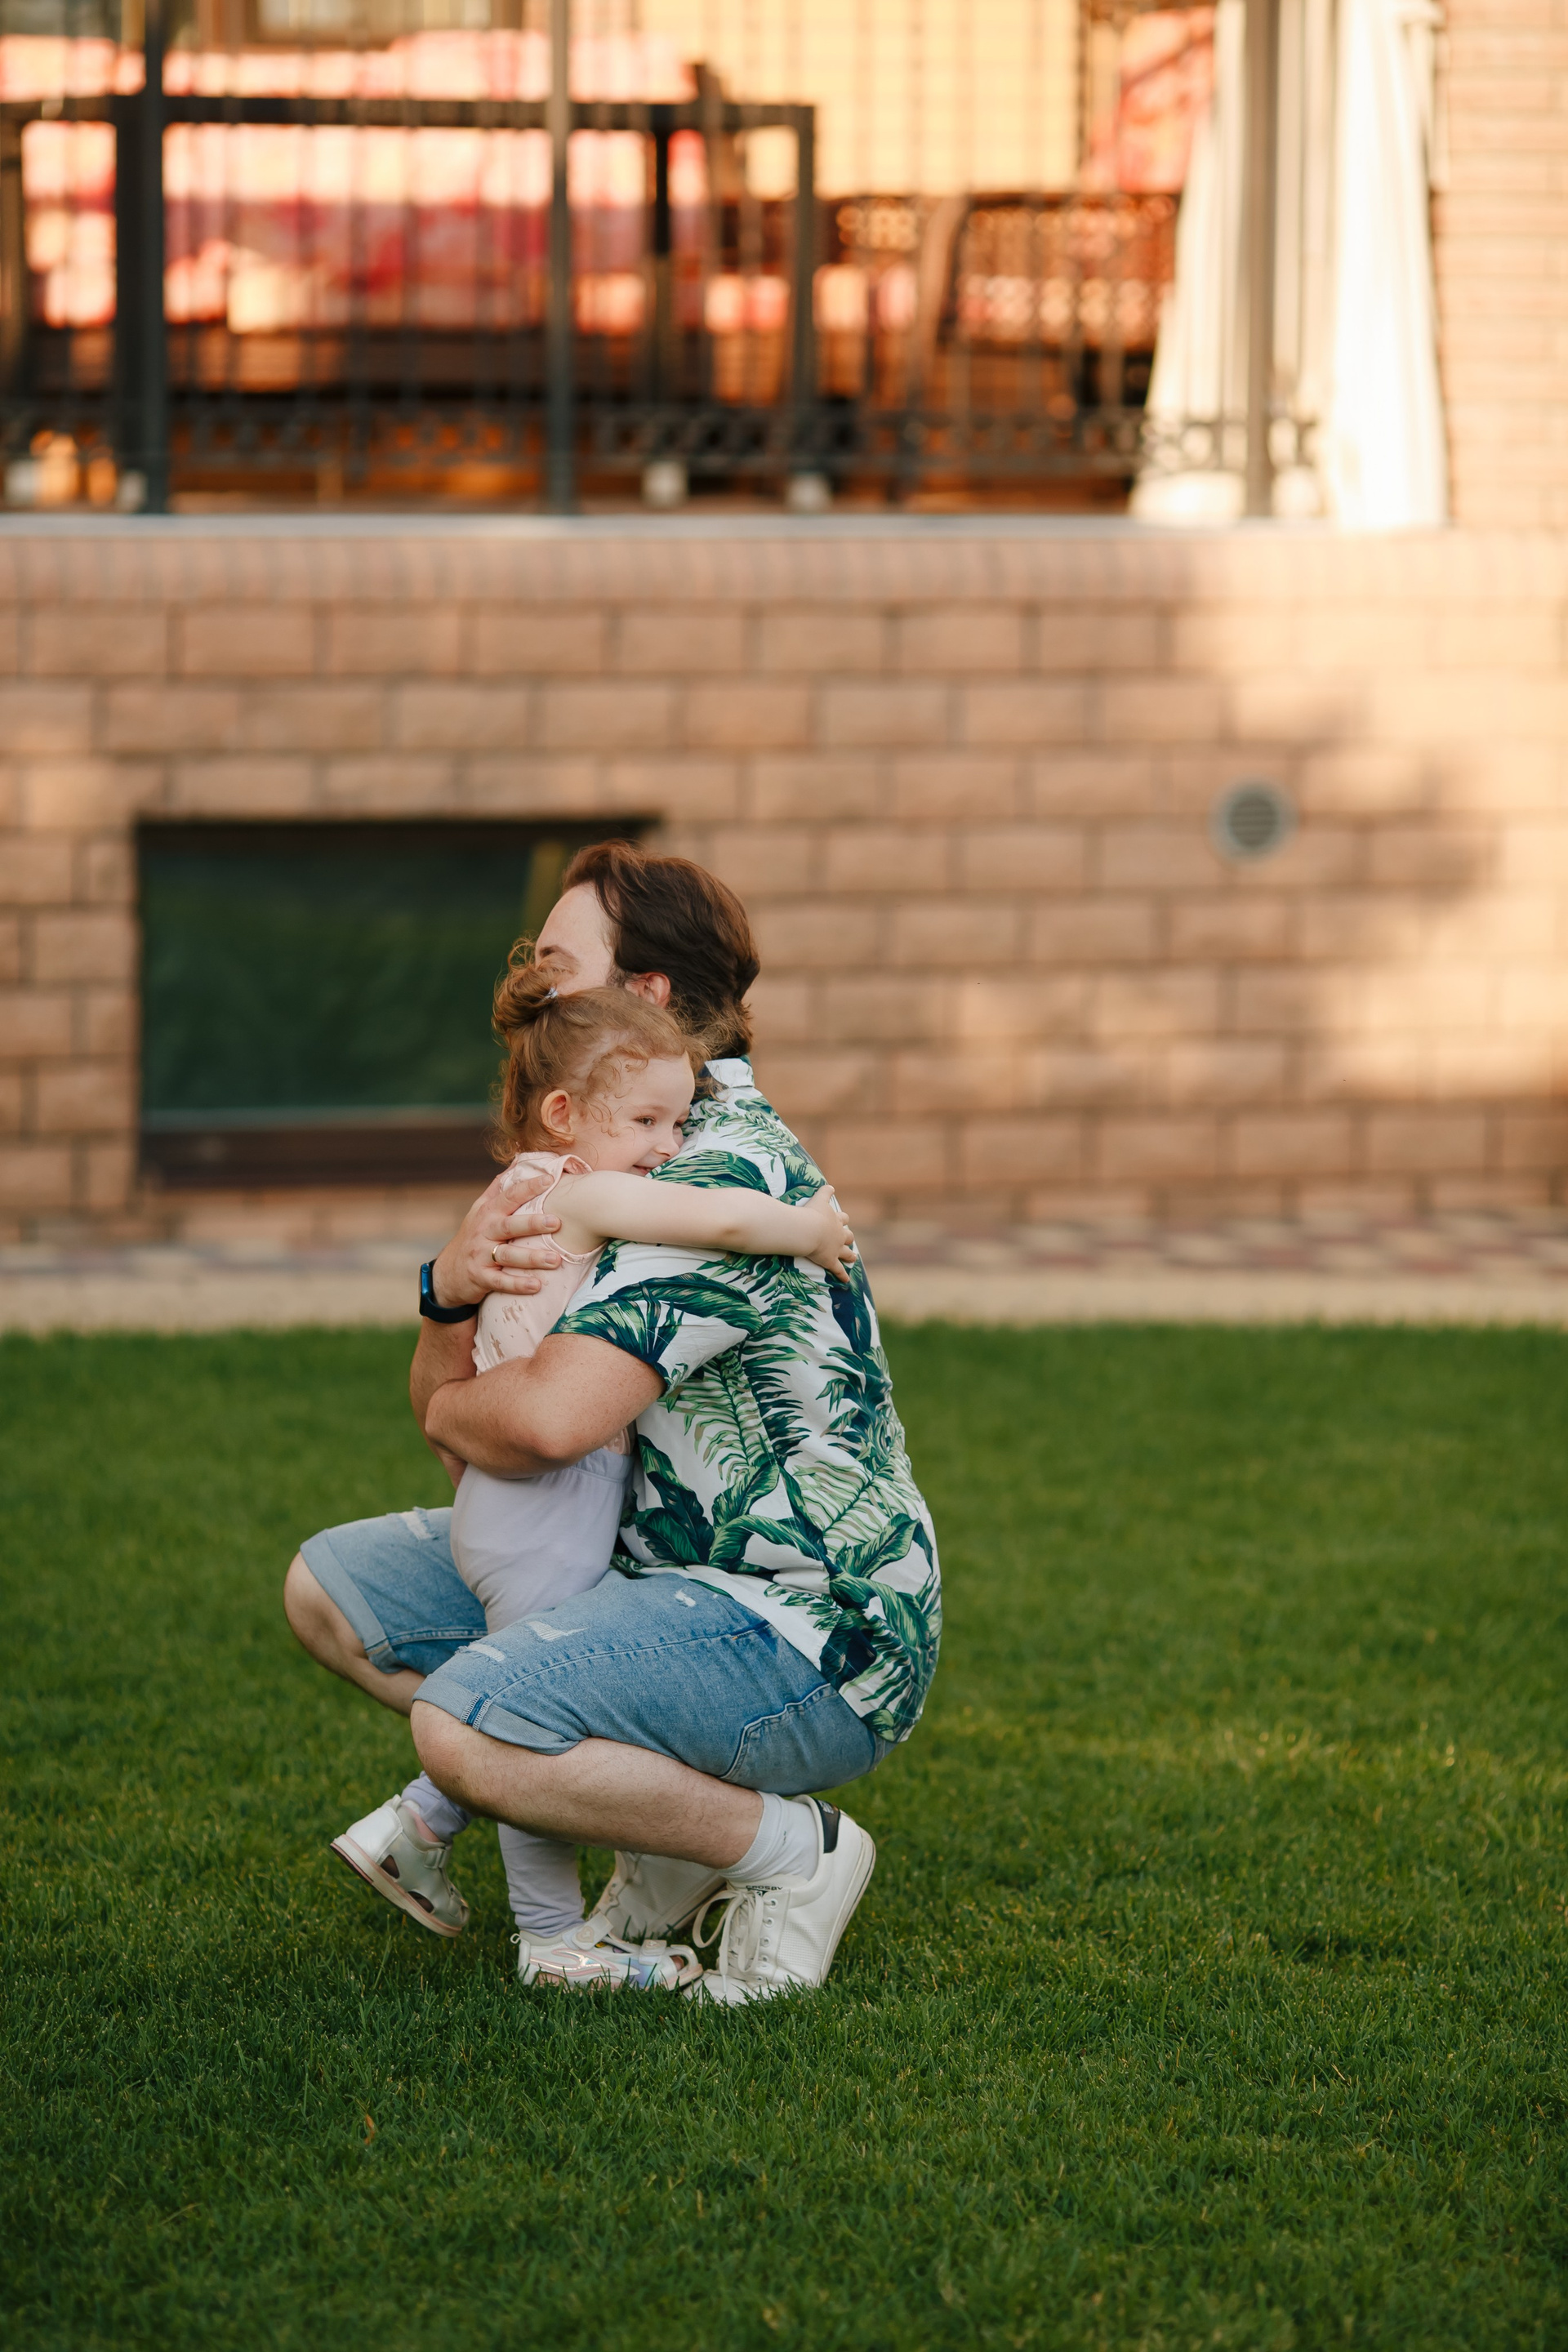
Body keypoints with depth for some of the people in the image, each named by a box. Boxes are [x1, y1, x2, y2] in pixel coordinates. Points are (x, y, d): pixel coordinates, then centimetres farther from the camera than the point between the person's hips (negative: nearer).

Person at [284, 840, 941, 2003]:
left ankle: (788, 1848, -8)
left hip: (814, 1639, -11)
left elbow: (549, 1418, -33)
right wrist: (452, 1291, -13)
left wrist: (450, 1406, -9)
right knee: (334, 1590, 10)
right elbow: (449, 1402, 10)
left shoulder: (728, 1174, -21)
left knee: (469, 1728, -32)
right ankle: (680, 1820, 9)